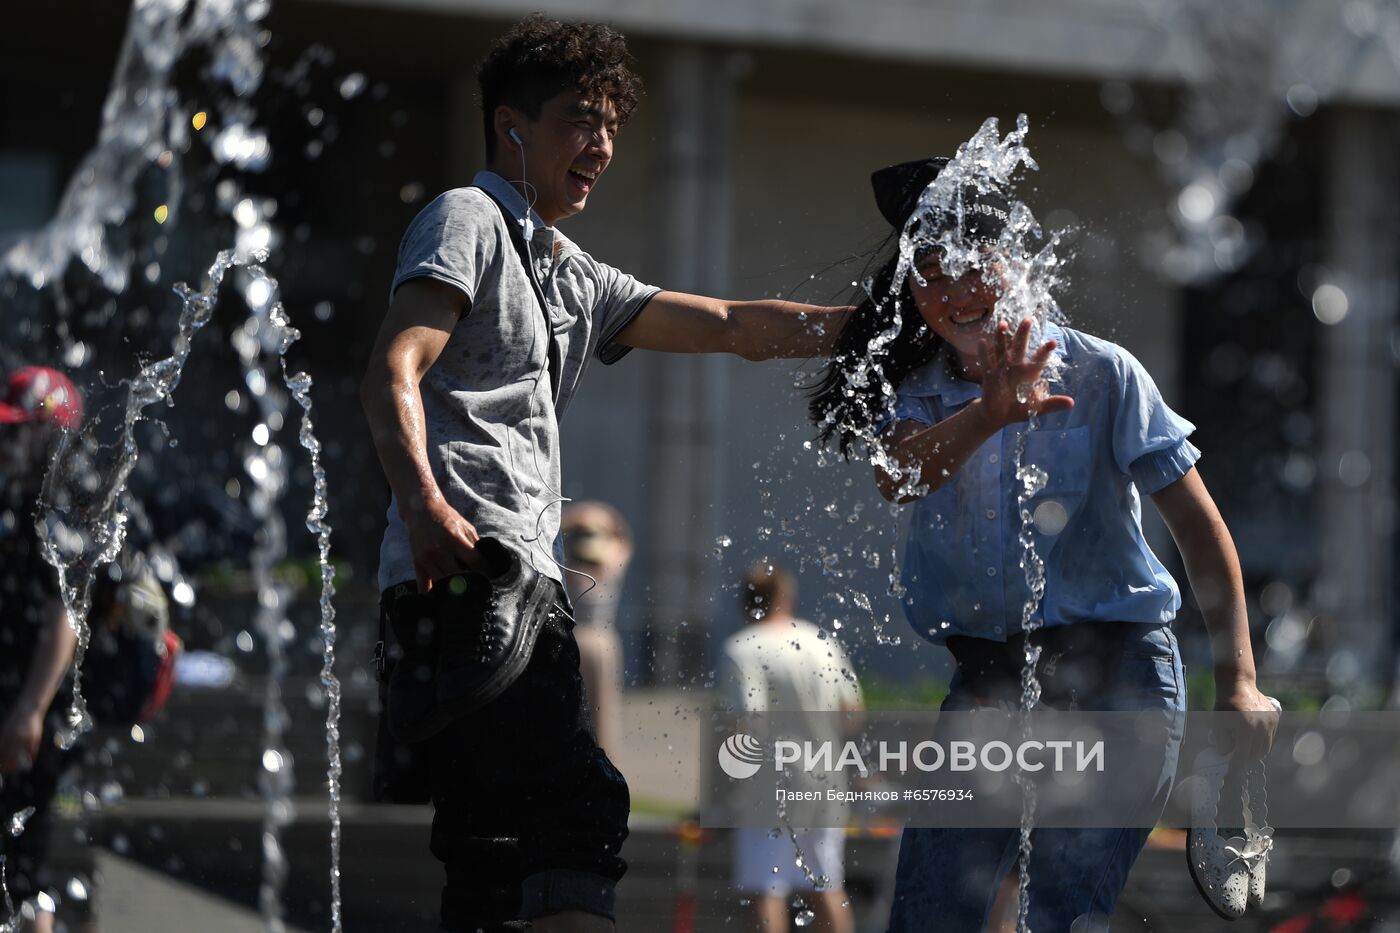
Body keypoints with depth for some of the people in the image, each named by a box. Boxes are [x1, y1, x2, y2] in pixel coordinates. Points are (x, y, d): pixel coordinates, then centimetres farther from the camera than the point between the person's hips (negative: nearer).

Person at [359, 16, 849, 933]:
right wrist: (423, 504, -28)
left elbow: (729, 325, 27)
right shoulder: (467, 219, 4)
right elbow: (392, 373, -11)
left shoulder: (572, 275, 30)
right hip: (469, 560, -10)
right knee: (580, 803, -23)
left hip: (519, 575, 10)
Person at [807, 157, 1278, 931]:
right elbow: (899, 475, -21)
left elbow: (1198, 524, -8)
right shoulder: (919, 394, 3)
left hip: (1111, 670, -4)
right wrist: (991, 414, -40)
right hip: (989, 677, 4)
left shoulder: (1099, 374, -6)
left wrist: (1237, 681, -16)